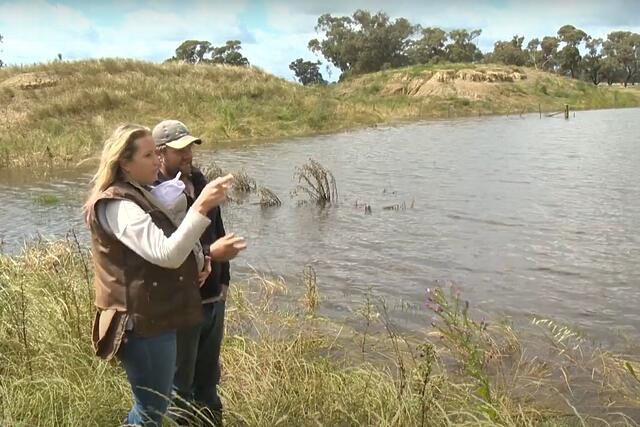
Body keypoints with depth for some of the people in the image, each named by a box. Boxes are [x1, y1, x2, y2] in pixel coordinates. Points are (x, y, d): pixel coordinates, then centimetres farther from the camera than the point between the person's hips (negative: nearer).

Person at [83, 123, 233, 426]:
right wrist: (201, 207, -38)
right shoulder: (118, 206, -19)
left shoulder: (139, 196, 13)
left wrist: (197, 261, 4)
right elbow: (165, 255, -32)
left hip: (155, 318, 10)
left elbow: (168, 246, 24)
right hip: (143, 323, -10)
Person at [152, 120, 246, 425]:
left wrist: (223, 280, 12)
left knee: (207, 380, 21)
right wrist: (210, 253, -32)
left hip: (213, 302, 7)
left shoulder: (200, 183, 8)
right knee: (180, 389, 9)